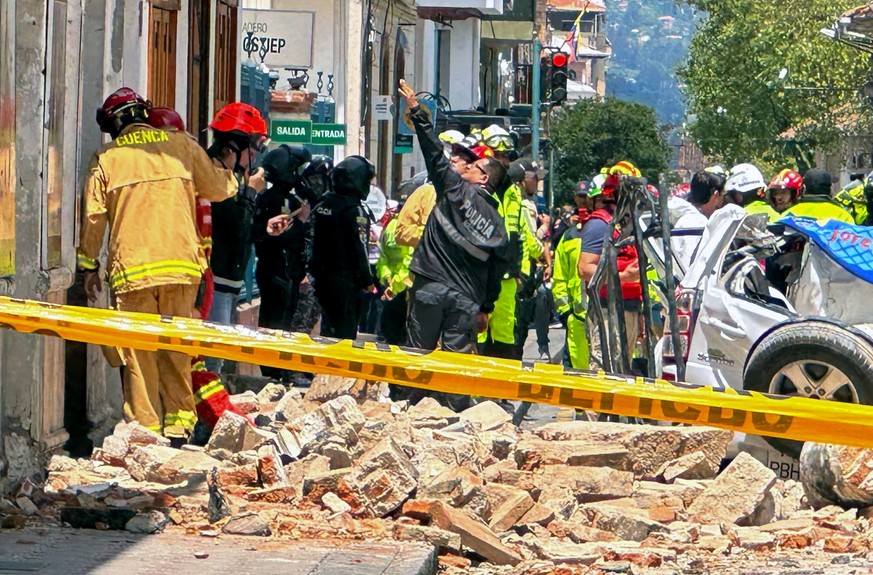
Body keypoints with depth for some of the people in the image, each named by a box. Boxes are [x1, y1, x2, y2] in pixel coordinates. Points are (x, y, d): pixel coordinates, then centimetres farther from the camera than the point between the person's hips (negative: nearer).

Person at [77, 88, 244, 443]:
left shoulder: (106, 159, 2)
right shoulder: (181, 146, 6)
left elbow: (93, 218, 4)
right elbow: (220, 189, 15)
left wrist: (89, 266, 14)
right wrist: (225, 172, 37)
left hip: (131, 270, -2)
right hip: (182, 265, 2)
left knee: (139, 352, 2)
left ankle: (145, 428, 0)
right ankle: (178, 423, 8)